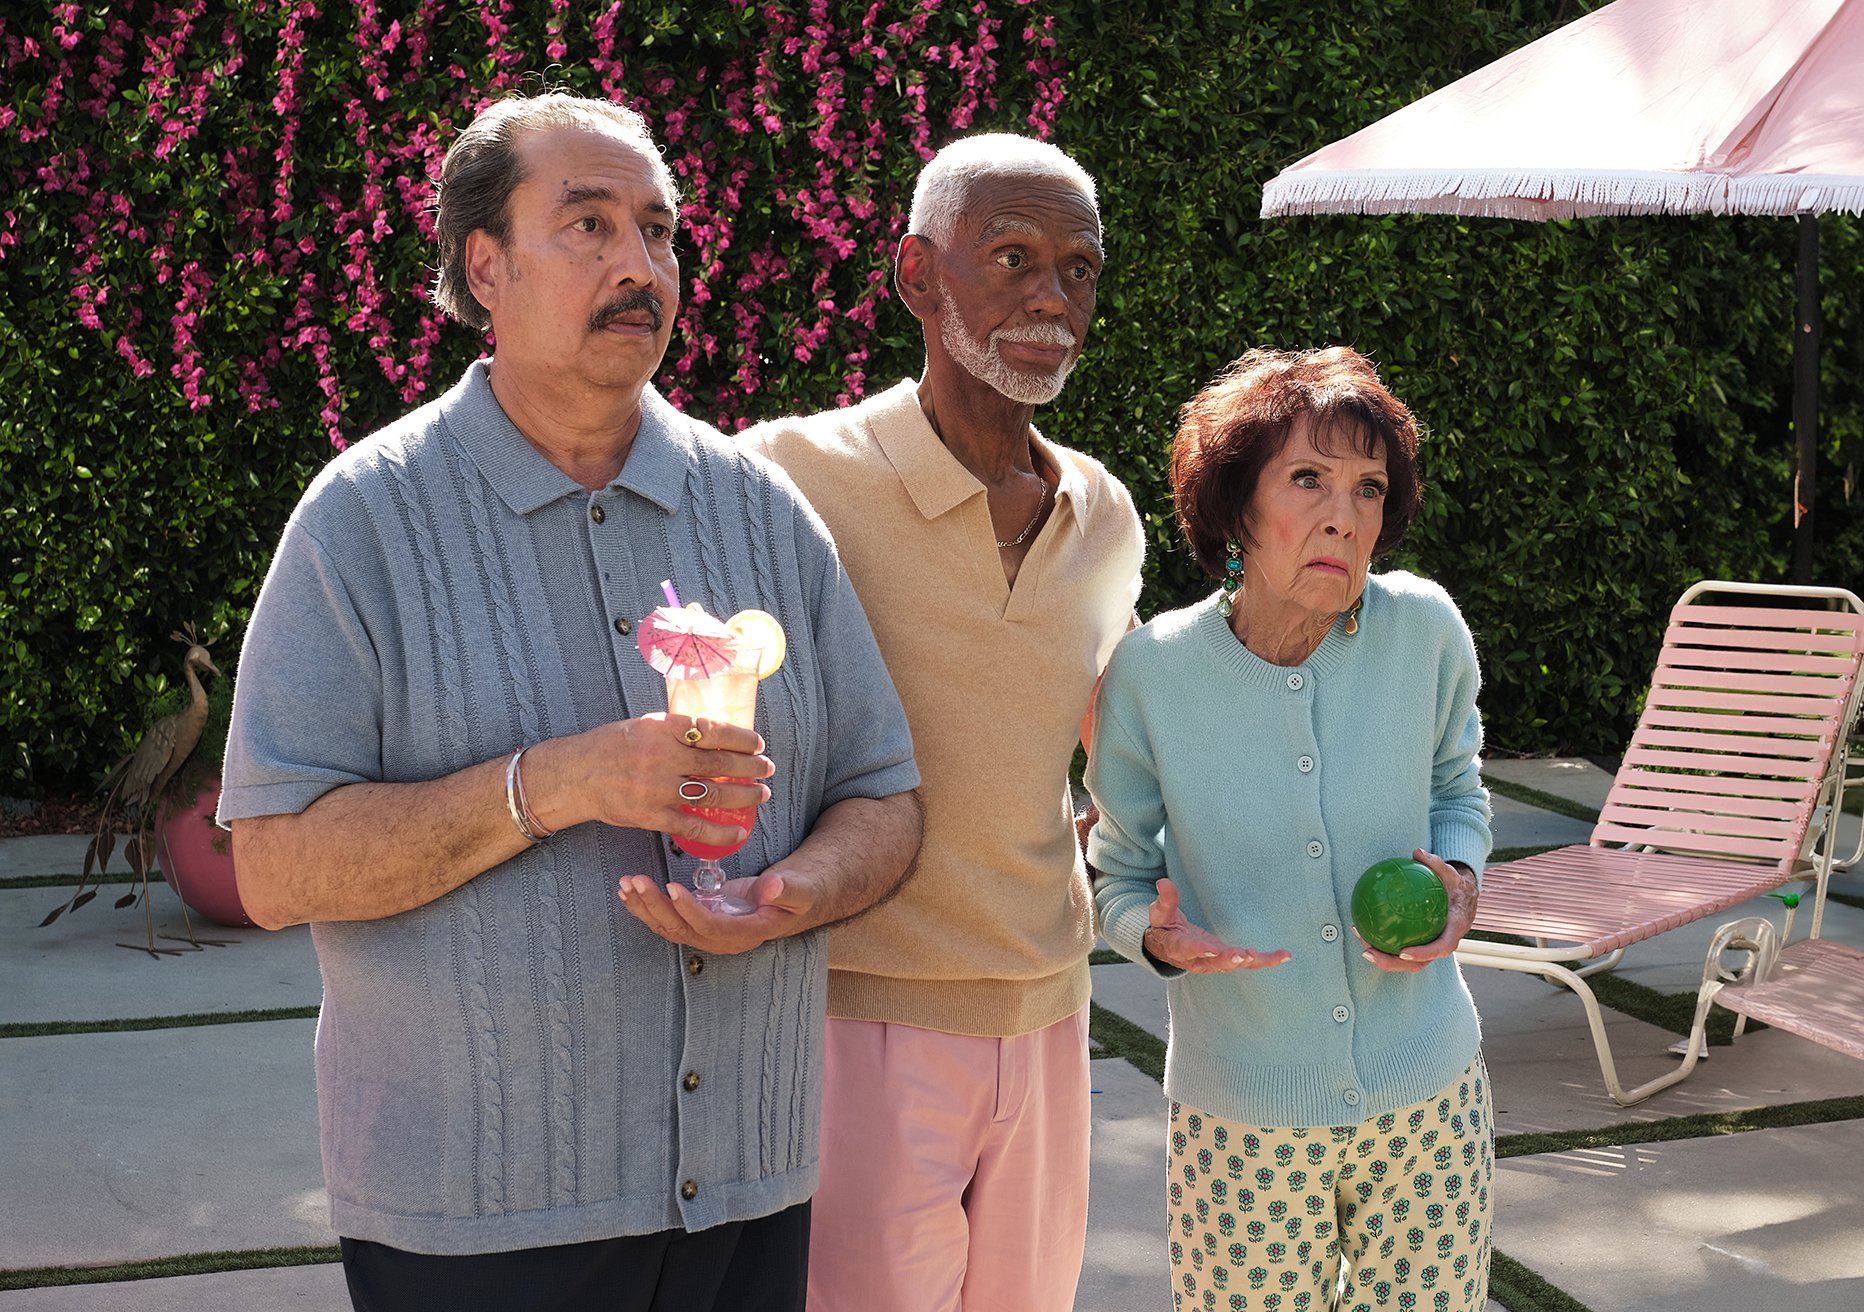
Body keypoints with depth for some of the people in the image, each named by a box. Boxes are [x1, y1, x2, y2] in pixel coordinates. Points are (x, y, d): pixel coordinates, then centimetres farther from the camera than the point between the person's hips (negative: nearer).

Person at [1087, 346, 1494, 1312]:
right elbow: (1119, 873, 1)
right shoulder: (1151, 672, -14)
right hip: (1244, 1116, -1)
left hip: (1427, 1096, 2)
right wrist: (1158, 934, -20)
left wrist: (1460, 877, -9)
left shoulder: (1425, 629, -10)